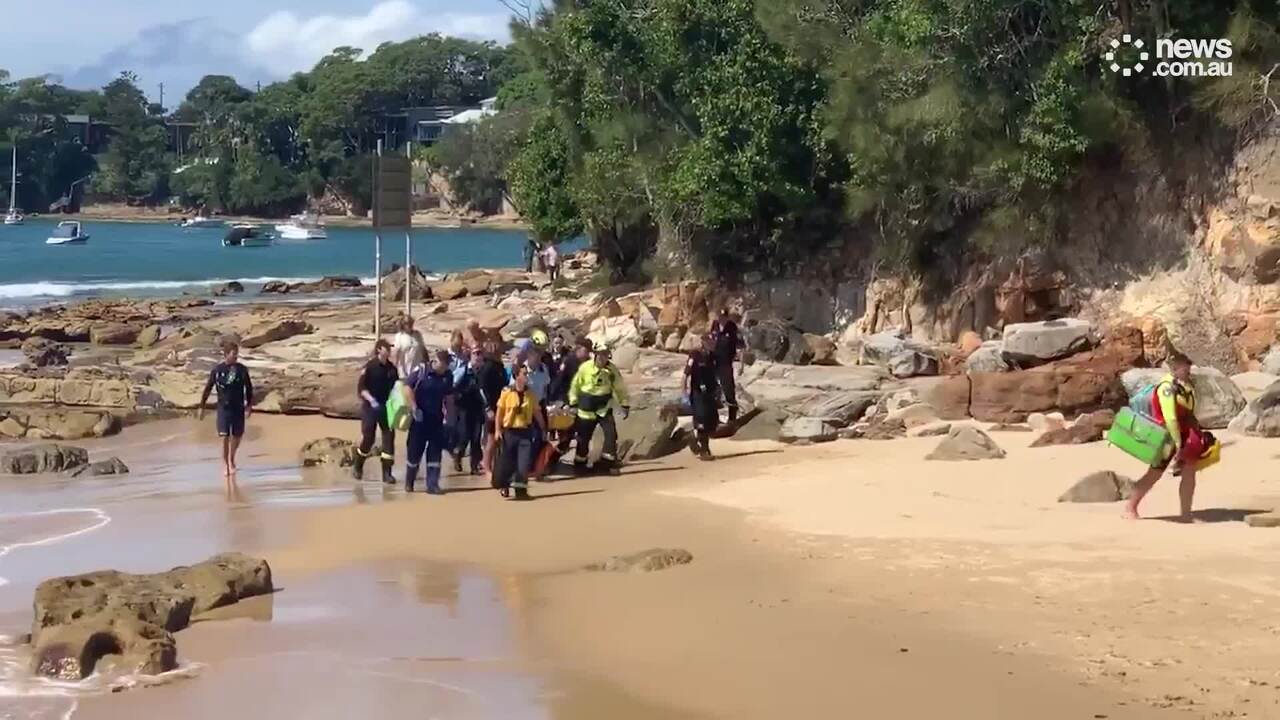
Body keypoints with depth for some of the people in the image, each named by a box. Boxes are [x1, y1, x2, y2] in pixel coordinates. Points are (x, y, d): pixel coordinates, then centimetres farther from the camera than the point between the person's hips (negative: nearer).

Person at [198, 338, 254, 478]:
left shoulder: (242, 369, -3)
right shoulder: (217, 370, -6)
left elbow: (249, 389, 5)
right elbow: (208, 389, 2)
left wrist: (249, 406, 2)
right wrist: (201, 407, 4)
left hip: (238, 408, 2)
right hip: (223, 408, -2)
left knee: (236, 437, 10)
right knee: (225, 437, -10)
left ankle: (231, 460, 35)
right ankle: (225, 464, 5)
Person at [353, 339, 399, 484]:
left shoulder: (392, 368, 3)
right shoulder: (370, 367, -11)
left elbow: (396, 386, 13)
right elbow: (361, 387, -13)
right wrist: (371, 399, -25)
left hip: (387, 406, 4)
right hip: (370, 406, -4)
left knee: (389, 437, -1)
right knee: (367, 438, 1)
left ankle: (387, 473, 4)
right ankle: (357, 467, 25)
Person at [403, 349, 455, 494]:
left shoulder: (448, 376, 2)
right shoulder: (421, 371, -13)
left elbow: (449, 397, 12)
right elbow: (408, 388, -14)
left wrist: (449, 416, 9)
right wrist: (414, 409, -18)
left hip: (437, 419, 4)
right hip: (420, 418, -4)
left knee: (435, 452, 1)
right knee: (415, 450, 4)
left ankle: (432, 485, 5)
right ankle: (409, 483, 20)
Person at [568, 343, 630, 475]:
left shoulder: (612, 369, -5)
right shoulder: (585, 367, -10)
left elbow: (620, 388, 5)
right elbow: (575, 385, 1)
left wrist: (625, 404, 4)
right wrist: (573, 402, 3)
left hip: (604, 407, 1)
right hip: (587, 407, -1)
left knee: (611, 433, -12)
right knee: (584, 436, 6)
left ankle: (609, 462, 0)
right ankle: (579, 464, 24)